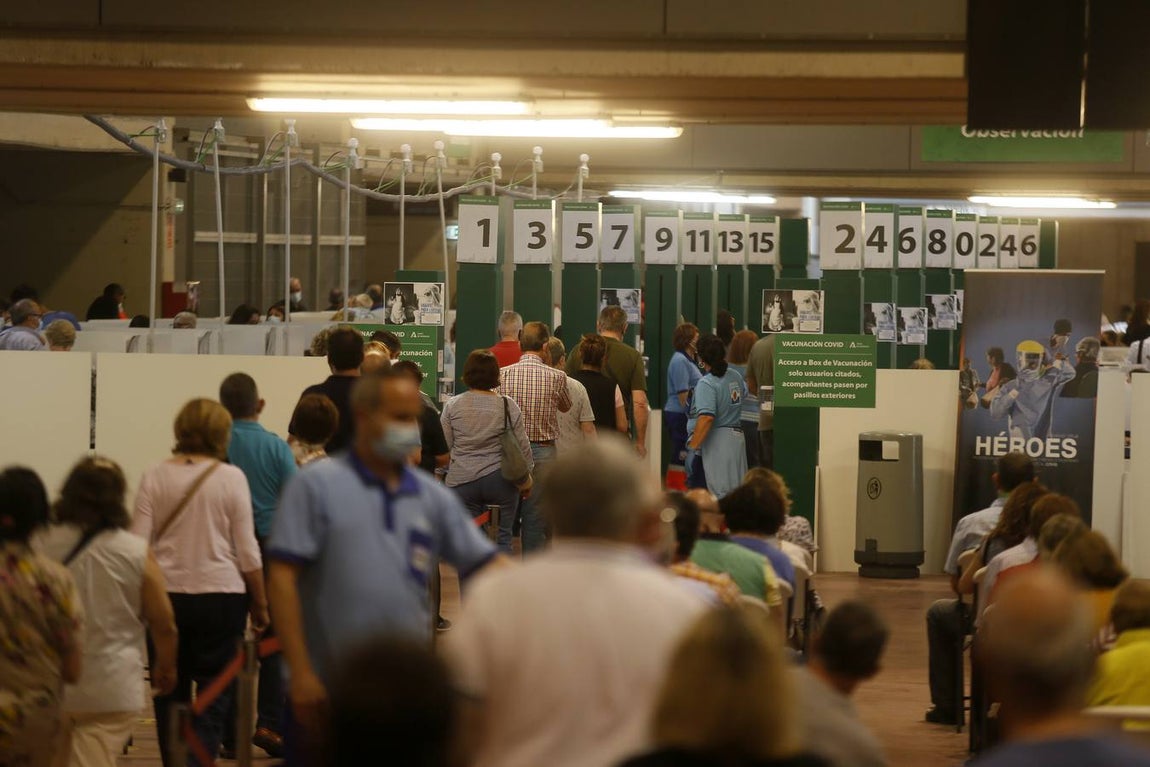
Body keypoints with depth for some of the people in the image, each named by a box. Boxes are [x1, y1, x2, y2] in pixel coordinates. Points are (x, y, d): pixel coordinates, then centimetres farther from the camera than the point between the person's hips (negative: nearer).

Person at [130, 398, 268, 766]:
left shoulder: (155, 476, 1)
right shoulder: (231, 477, -4)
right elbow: (247, 551, -4)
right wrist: (260, 604, 6)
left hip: (166, 595, 2)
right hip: (221, 595, -2)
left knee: (169, 691, 13)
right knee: (214, 694, 1)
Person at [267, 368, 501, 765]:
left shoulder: (432, 496, 8)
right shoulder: (315, 486, -5)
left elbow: (486, 564, 7)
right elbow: (282, 578, -9)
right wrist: (300, 672, -15)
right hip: (327, 691, -4)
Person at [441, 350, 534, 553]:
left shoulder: (452, 406, -1)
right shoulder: (509, 406, -2)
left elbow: (444, 447, 2)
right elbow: (522, 445, 3)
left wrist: (444, 471, 17)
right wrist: (526, 475, 15)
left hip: (462, 481, 1)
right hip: (499, 480, -1)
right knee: (503, 536, 4)